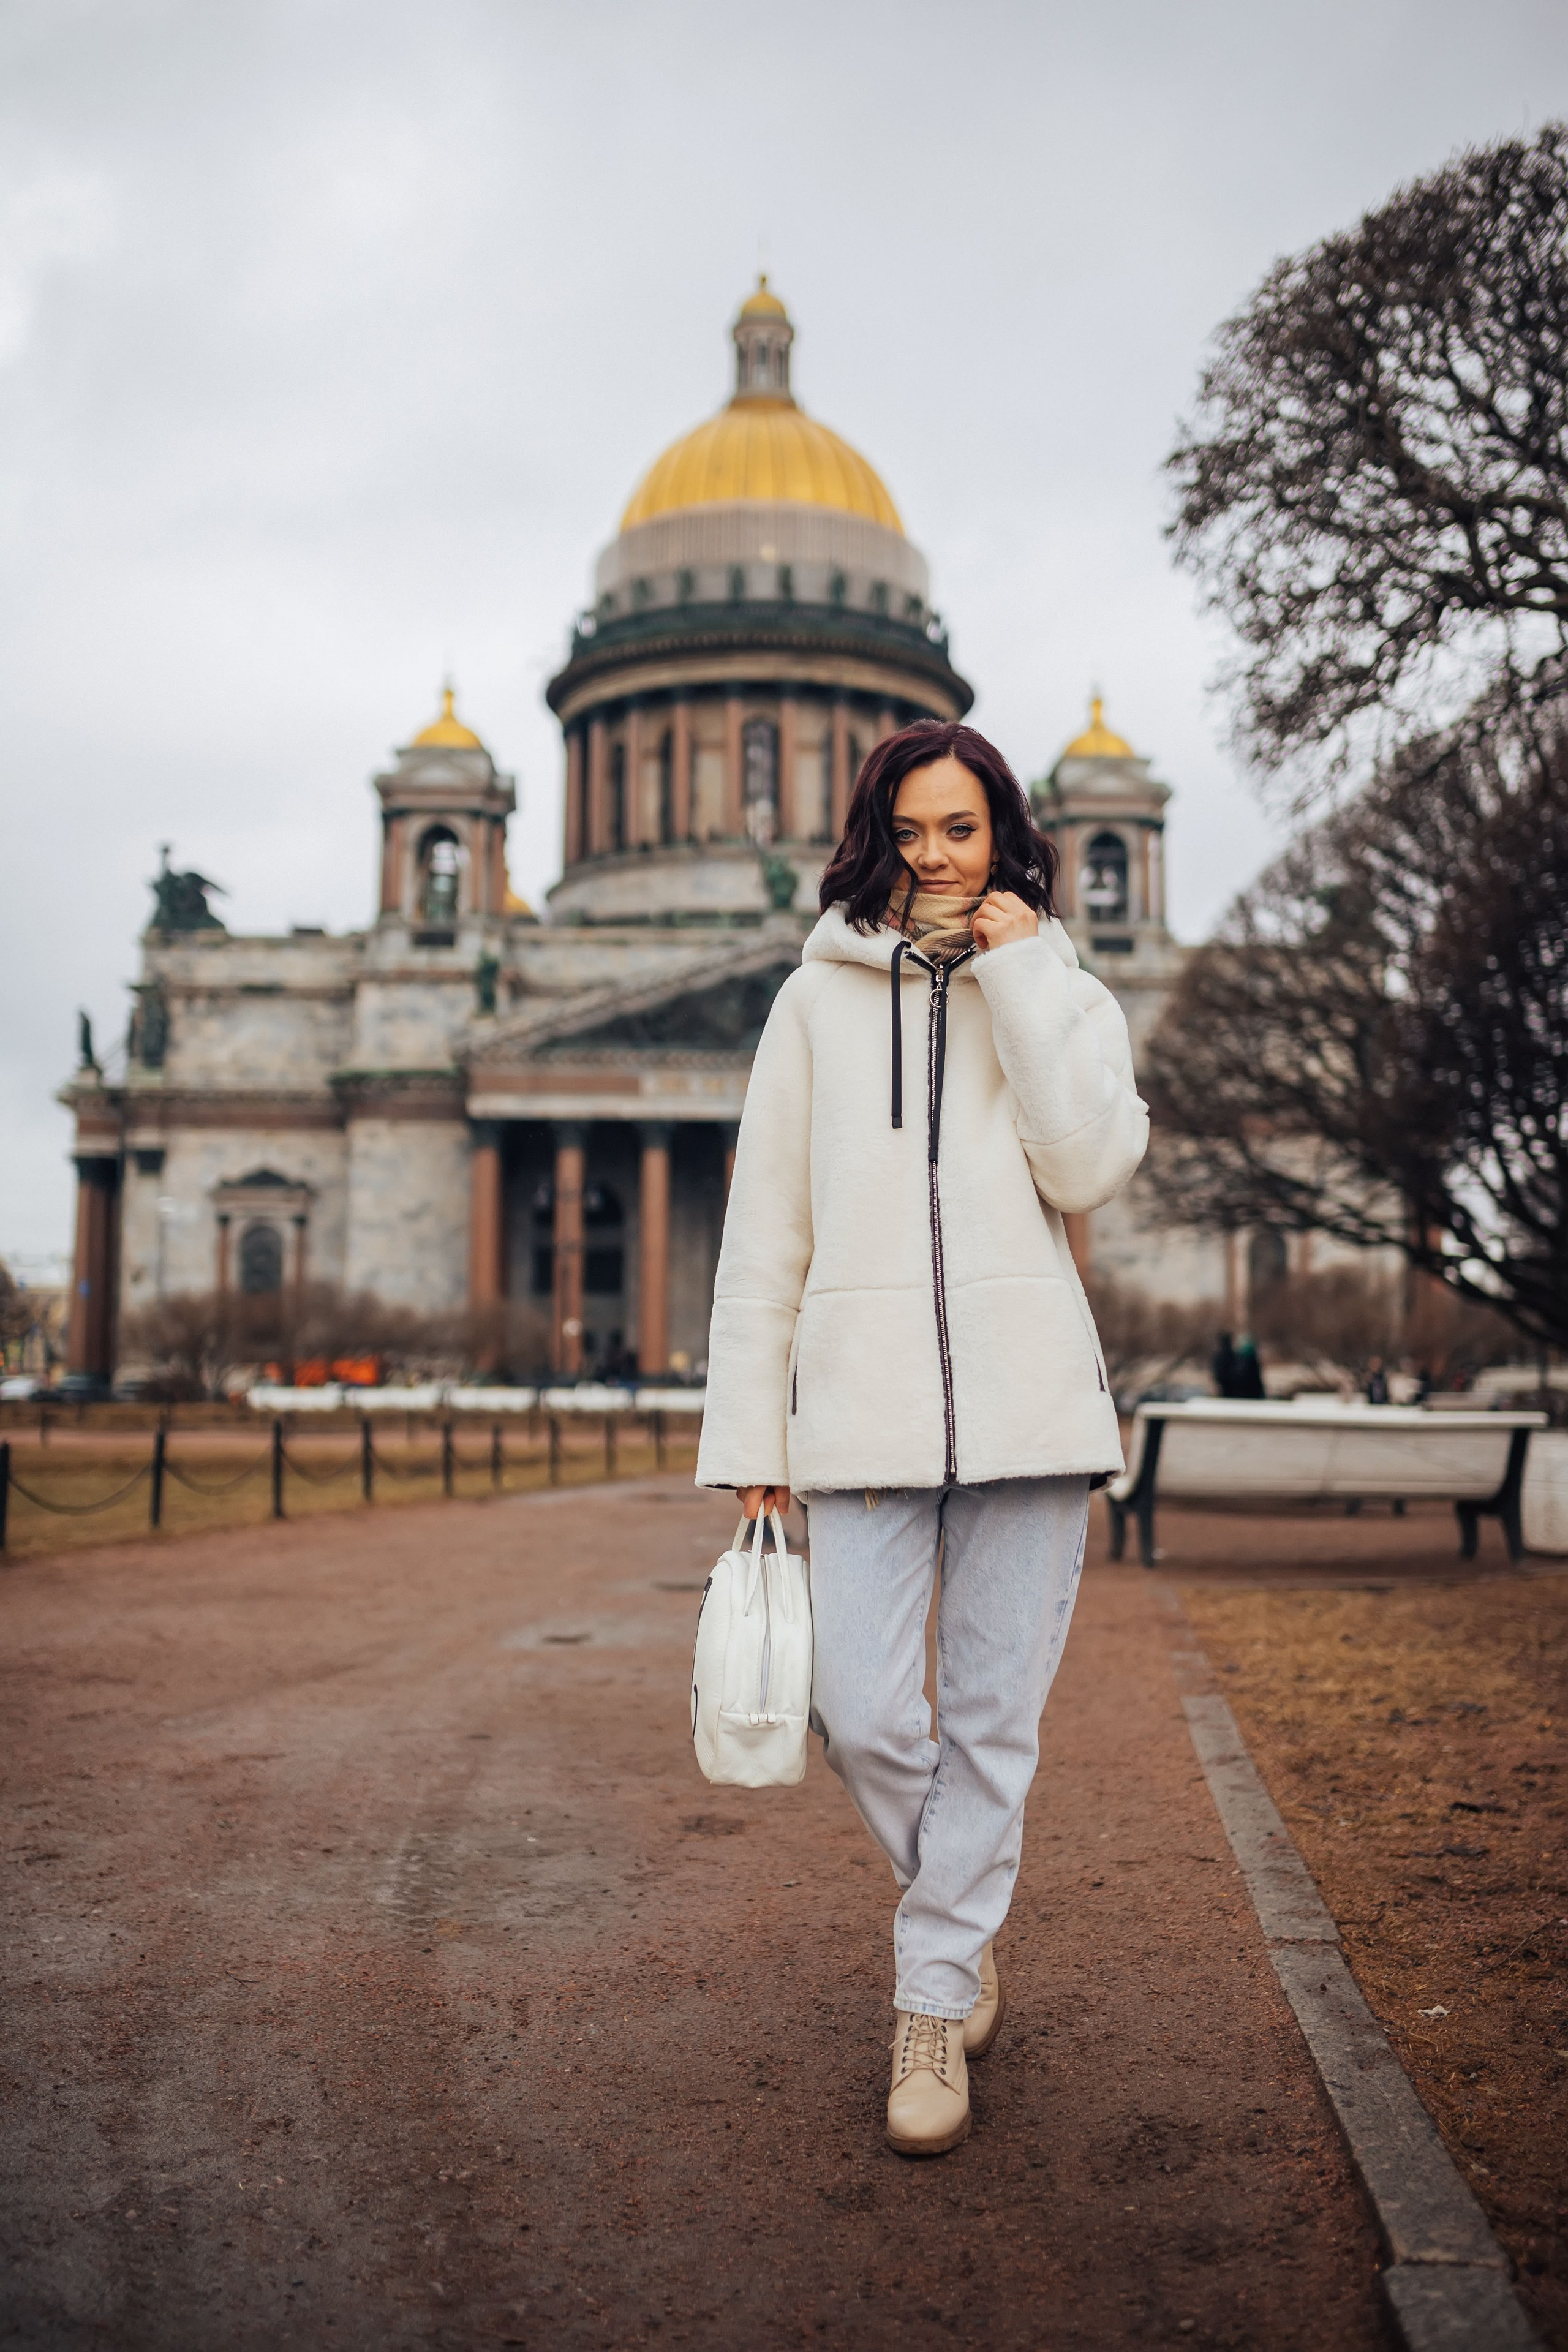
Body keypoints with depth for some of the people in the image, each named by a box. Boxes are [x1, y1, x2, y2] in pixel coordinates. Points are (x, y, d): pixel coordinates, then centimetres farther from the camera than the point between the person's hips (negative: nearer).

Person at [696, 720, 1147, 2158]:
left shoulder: (1066, 997, 12)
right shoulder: (820, 1000, 12)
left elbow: (1091, 1165, -8)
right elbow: (763, 1235, 9)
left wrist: (1019, 970, -4)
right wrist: (750, 1436, 4)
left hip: (1026, 1395, 0)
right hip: (864, 1399, 0)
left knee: (994, 1717, 2)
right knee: (862, 1715, -4)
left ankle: (933, 2003, 19)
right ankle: (966, 1908, 27)